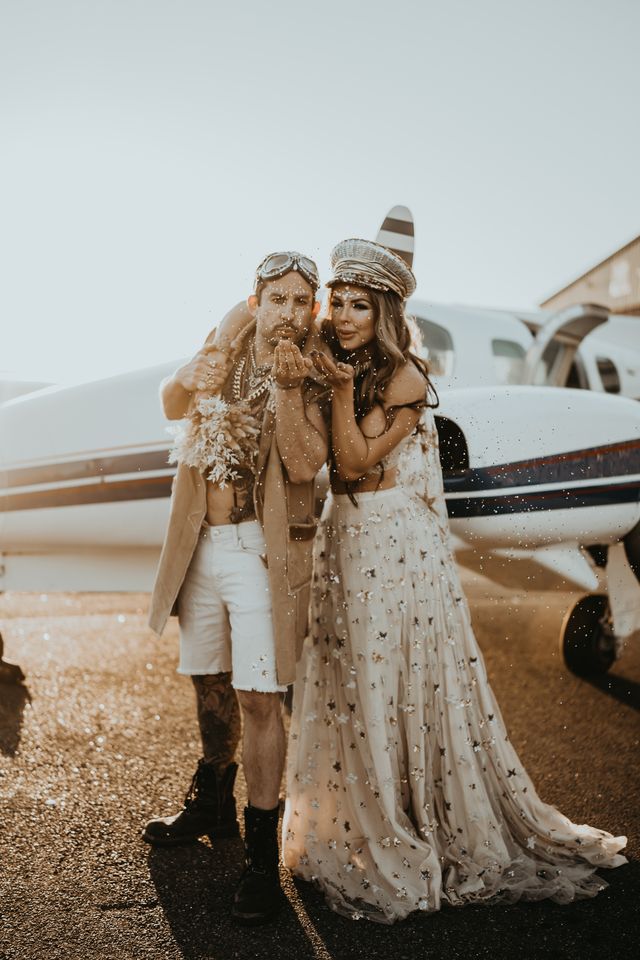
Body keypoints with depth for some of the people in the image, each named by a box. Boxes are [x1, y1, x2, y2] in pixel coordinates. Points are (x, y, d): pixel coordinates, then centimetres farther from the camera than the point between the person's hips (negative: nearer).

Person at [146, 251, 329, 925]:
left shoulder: (314, 373, -7)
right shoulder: (228, 349, 6)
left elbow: (303, 465, -18)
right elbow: (172, 408, 16)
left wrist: (285, 387, -30)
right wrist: (188, 380, -7)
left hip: (263, 549, -5)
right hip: (202, 542, 5)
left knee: (258, 698, -7)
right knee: (209, 680, 19)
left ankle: (263, 856, 6)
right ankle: (212, 803, 41)